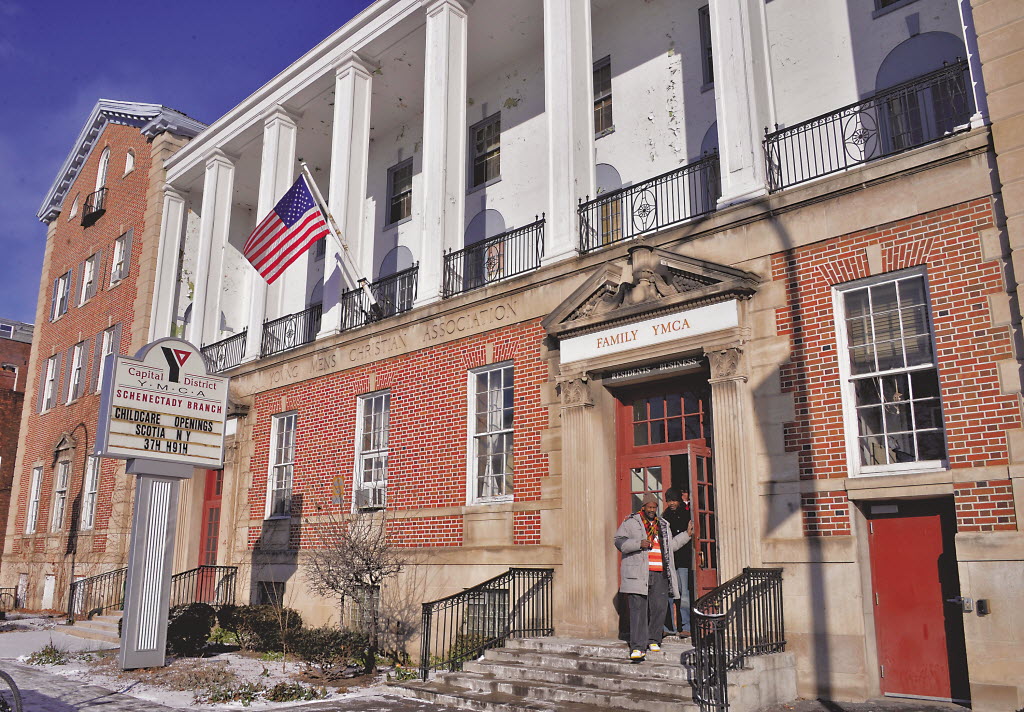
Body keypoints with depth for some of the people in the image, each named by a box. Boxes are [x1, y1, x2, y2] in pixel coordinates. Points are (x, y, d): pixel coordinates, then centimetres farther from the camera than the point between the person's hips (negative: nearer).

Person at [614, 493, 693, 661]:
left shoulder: (663, 525, 21)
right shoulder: (631, 522, 4)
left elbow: (671, 545, 30)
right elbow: (619, 541, -4)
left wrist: (686, 534, 25)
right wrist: (639, 544, -15)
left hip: (660, 575, 5)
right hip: (638, 574, -5)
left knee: (660, 607, 2)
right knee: (638, 609, -9)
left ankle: (653, 640, 21)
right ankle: (637, 647, -9)